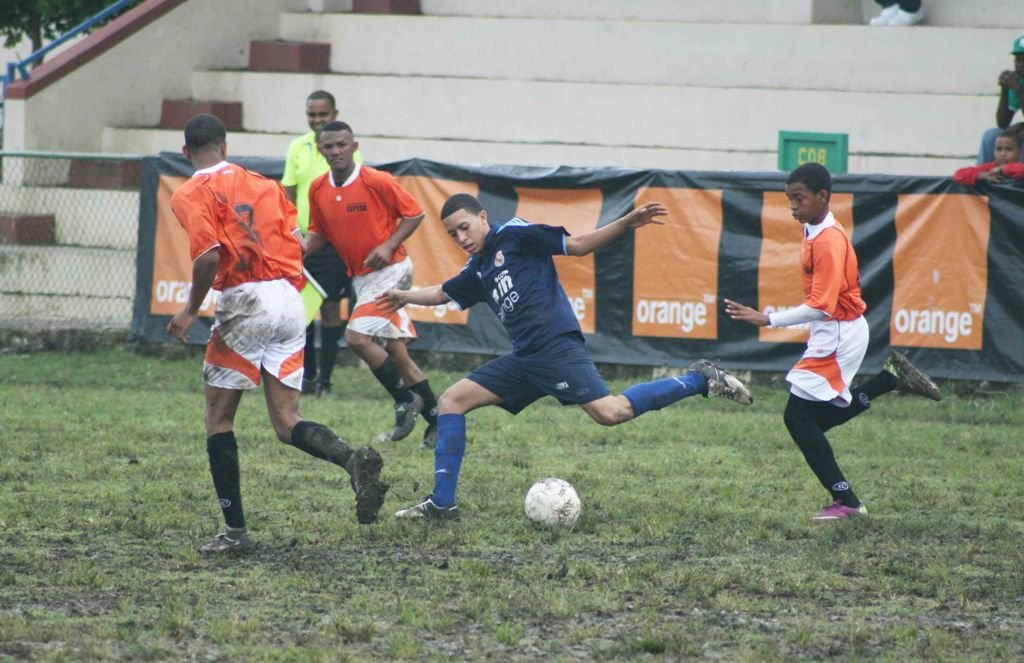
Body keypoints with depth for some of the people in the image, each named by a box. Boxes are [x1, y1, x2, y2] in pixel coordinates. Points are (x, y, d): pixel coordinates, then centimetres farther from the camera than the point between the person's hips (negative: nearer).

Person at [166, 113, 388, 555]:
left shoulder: (190, 195, -1)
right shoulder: (262, 184, 17)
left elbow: (208, 256, -16)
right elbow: (297, 243, 11)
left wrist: (190, 310, -5)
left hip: (245, 302, -5)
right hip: (291, 303, 5)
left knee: (218, 418, 9)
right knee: (287, 423, 6)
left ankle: (234, 530, 4)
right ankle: (354, 460, -23)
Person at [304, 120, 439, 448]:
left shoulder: (376, 181, -16)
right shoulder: (318, 189, 3)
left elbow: (414, 213, -8)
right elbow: (320, 233, 12)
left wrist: (388, 246, -19)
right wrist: (303, 246, -9)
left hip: (389, 270, -7)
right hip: (361, 277, 7)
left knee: (358, 337, -19)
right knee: (396, 349, 9)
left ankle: (406, 401, -4)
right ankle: (436, 419, 17)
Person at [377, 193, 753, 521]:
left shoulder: (514, 236, 1)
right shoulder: (477, 272, 21)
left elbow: (578, 245, -1)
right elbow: (442, 293, 42)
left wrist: (627, 224, -12)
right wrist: (405, 297, 56)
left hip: (555, 346, -8)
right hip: (524, 358, 8)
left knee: (610, 412, -25)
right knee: (451, 401, 4)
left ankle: (700, 381, -13)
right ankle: (442, 503, 3)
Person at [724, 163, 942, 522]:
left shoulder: (828, 241, -22)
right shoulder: (814, 233, 8)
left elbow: (822, 306, -27)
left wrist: (768, 319, -30)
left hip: (838, 336, -10)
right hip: (829, 335, 10)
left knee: (798, 415, -9)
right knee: (819, 418, 14)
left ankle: (845, 501, -5)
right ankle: (891, 377, 18)